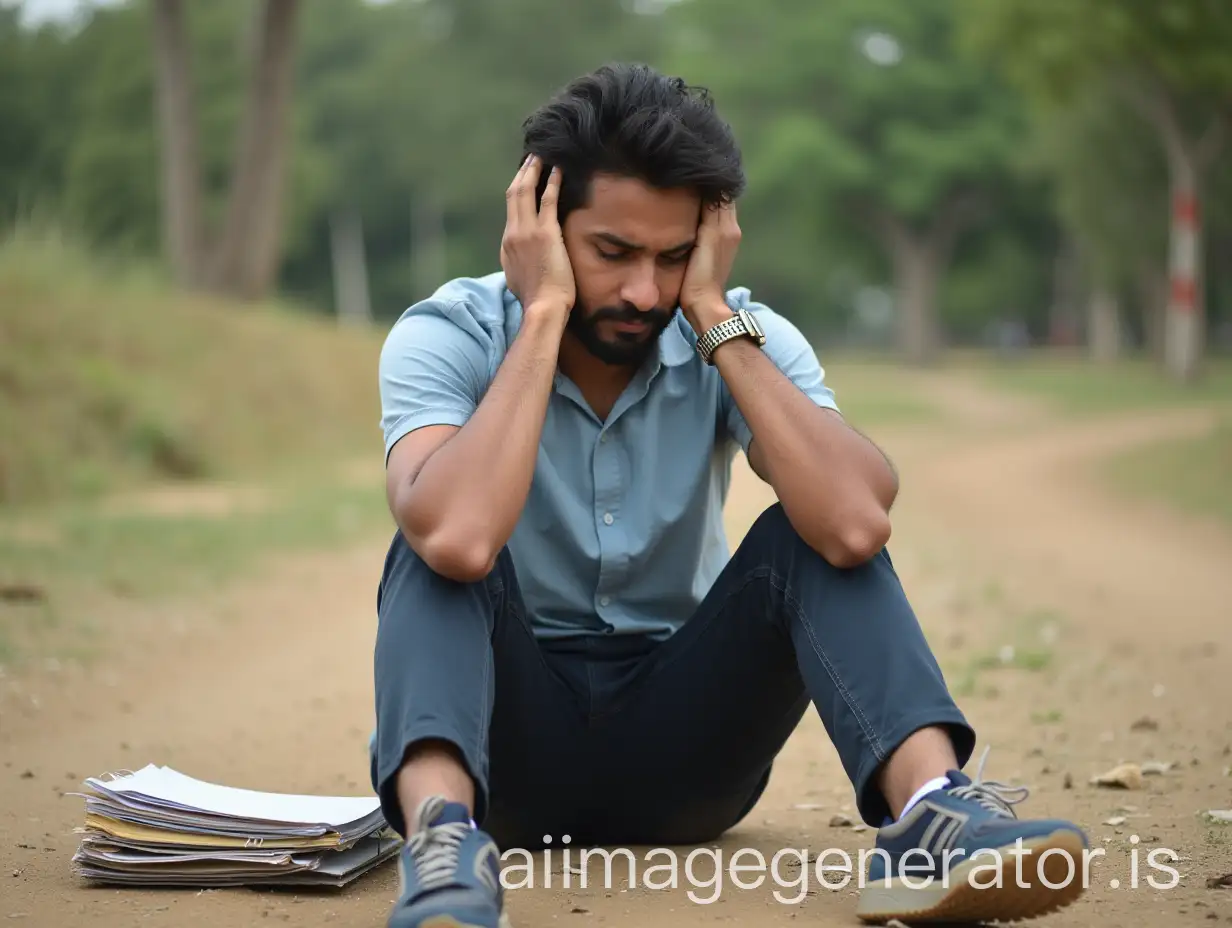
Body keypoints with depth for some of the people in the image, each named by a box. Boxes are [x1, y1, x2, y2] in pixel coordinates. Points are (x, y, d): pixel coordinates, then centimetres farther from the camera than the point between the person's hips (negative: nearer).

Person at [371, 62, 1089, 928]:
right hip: (508, 736, -2)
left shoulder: (743, 338, -8)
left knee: (814, 537, -21)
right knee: (440, 552, -29)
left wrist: (716, 318, -24)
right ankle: (444, 837, -51)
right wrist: (544, 314, -28)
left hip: (683, 743, 2)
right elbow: (456, 539, -37)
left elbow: (858, 523, -29)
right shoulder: (444, 338, -14)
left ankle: (929, 805, -38)